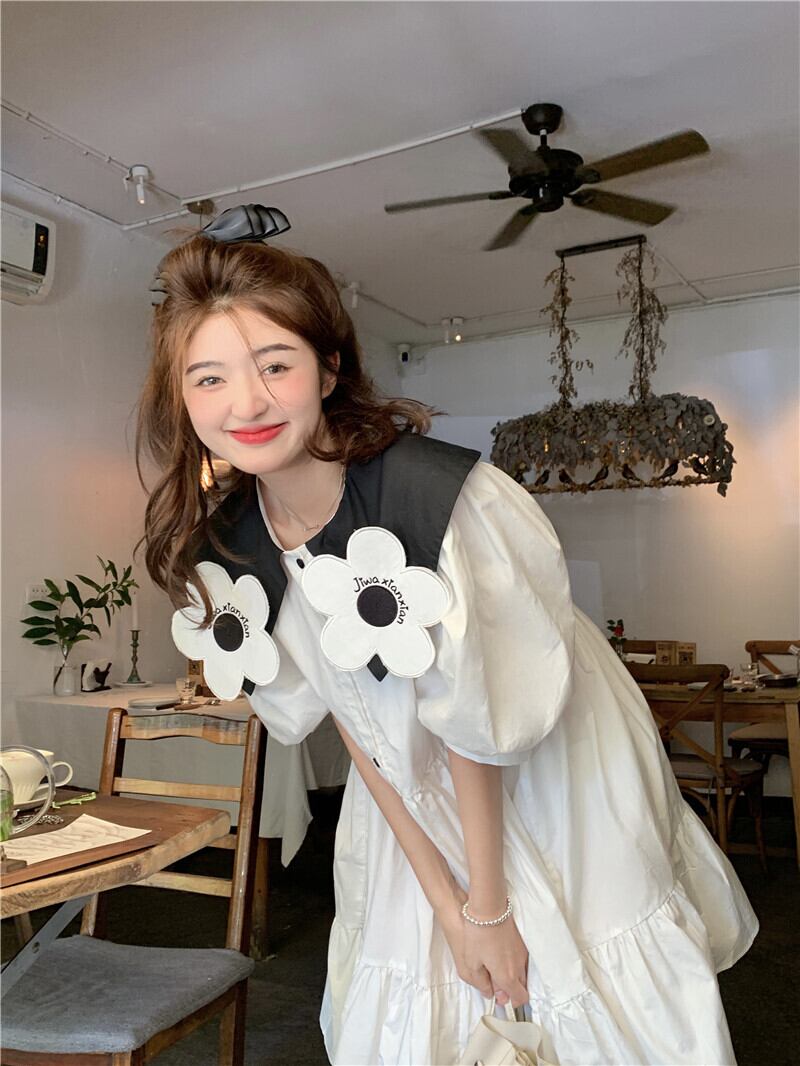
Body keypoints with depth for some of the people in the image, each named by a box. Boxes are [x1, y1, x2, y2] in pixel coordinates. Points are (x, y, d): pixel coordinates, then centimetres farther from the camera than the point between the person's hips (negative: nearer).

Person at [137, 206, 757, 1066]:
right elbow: (354, 730, -8)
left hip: (560, 772, -4)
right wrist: (446, 901, -5)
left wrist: (491, 908, -12)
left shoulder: (431, 493, -32)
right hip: (414, 798, 5)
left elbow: (476, 722, -23)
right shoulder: (225, 552, -13)